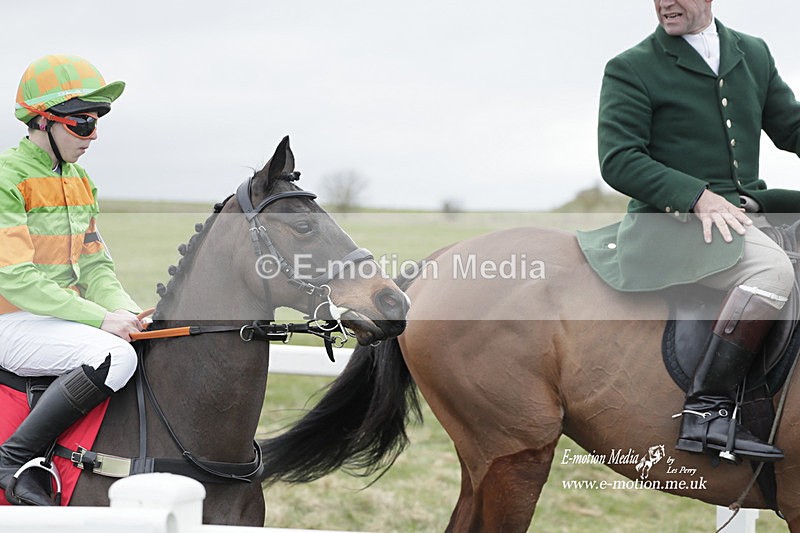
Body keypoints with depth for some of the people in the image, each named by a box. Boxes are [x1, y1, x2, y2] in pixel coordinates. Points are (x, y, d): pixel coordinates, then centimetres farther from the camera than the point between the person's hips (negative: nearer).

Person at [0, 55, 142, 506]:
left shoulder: (79, 180, 15)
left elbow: (95, 266, 14)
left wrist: (127, 312, -7)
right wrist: (99, 318, -23)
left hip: (65, 319, 9)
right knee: (115, 356, -32)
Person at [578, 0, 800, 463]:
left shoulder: (755, 55, 16)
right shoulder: (630, 70, -1)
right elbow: (618, 162, -10)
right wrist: (699, 196, -22)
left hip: (746, 209, 7)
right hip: (674, 218, -7)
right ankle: (705, 411, -32)